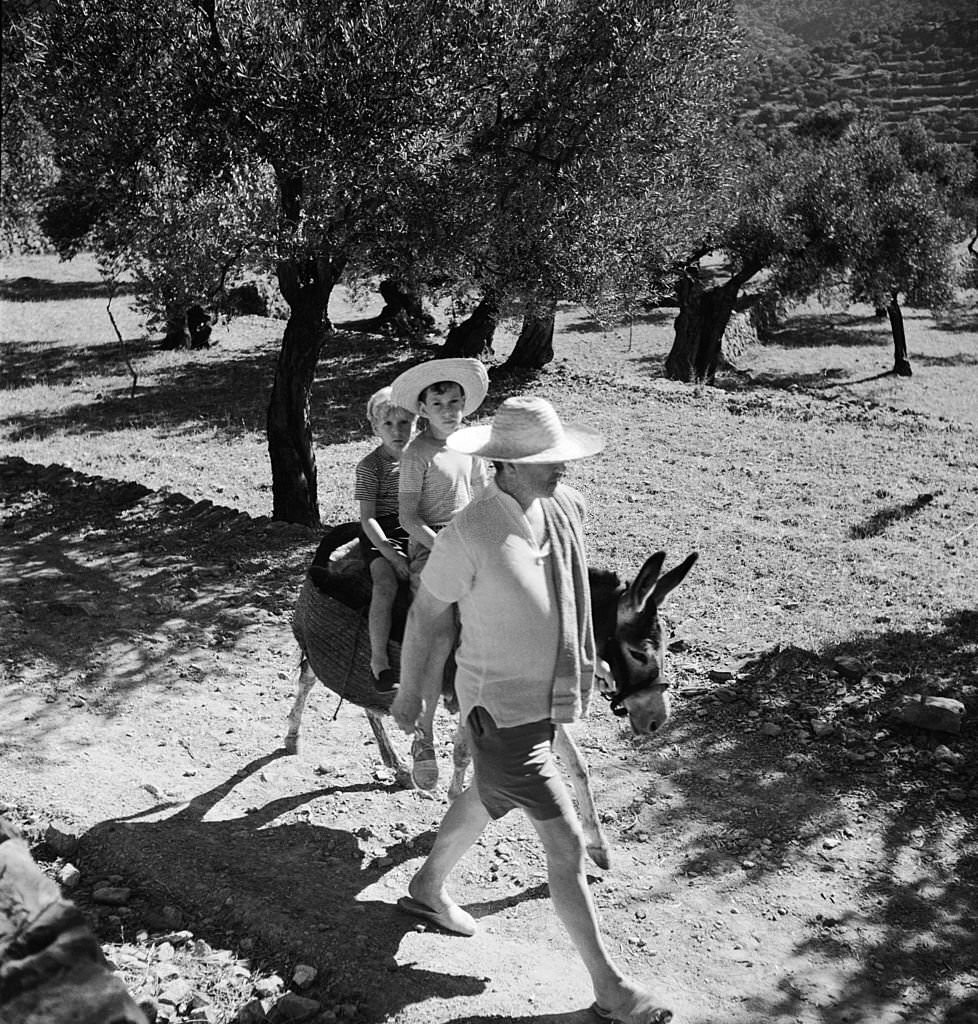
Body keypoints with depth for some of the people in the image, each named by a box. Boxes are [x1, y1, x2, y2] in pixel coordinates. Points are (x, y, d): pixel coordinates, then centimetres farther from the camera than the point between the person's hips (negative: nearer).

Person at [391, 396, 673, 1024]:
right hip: (502, 709, -8)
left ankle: (428, 888, 54)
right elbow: (427, 614, -12)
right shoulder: (470, 536, -27)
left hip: (551, 694, 8)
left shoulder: (568, 507, -7)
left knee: (489, 801, 28)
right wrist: (409, 692, 0)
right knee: (567, 845, -2)